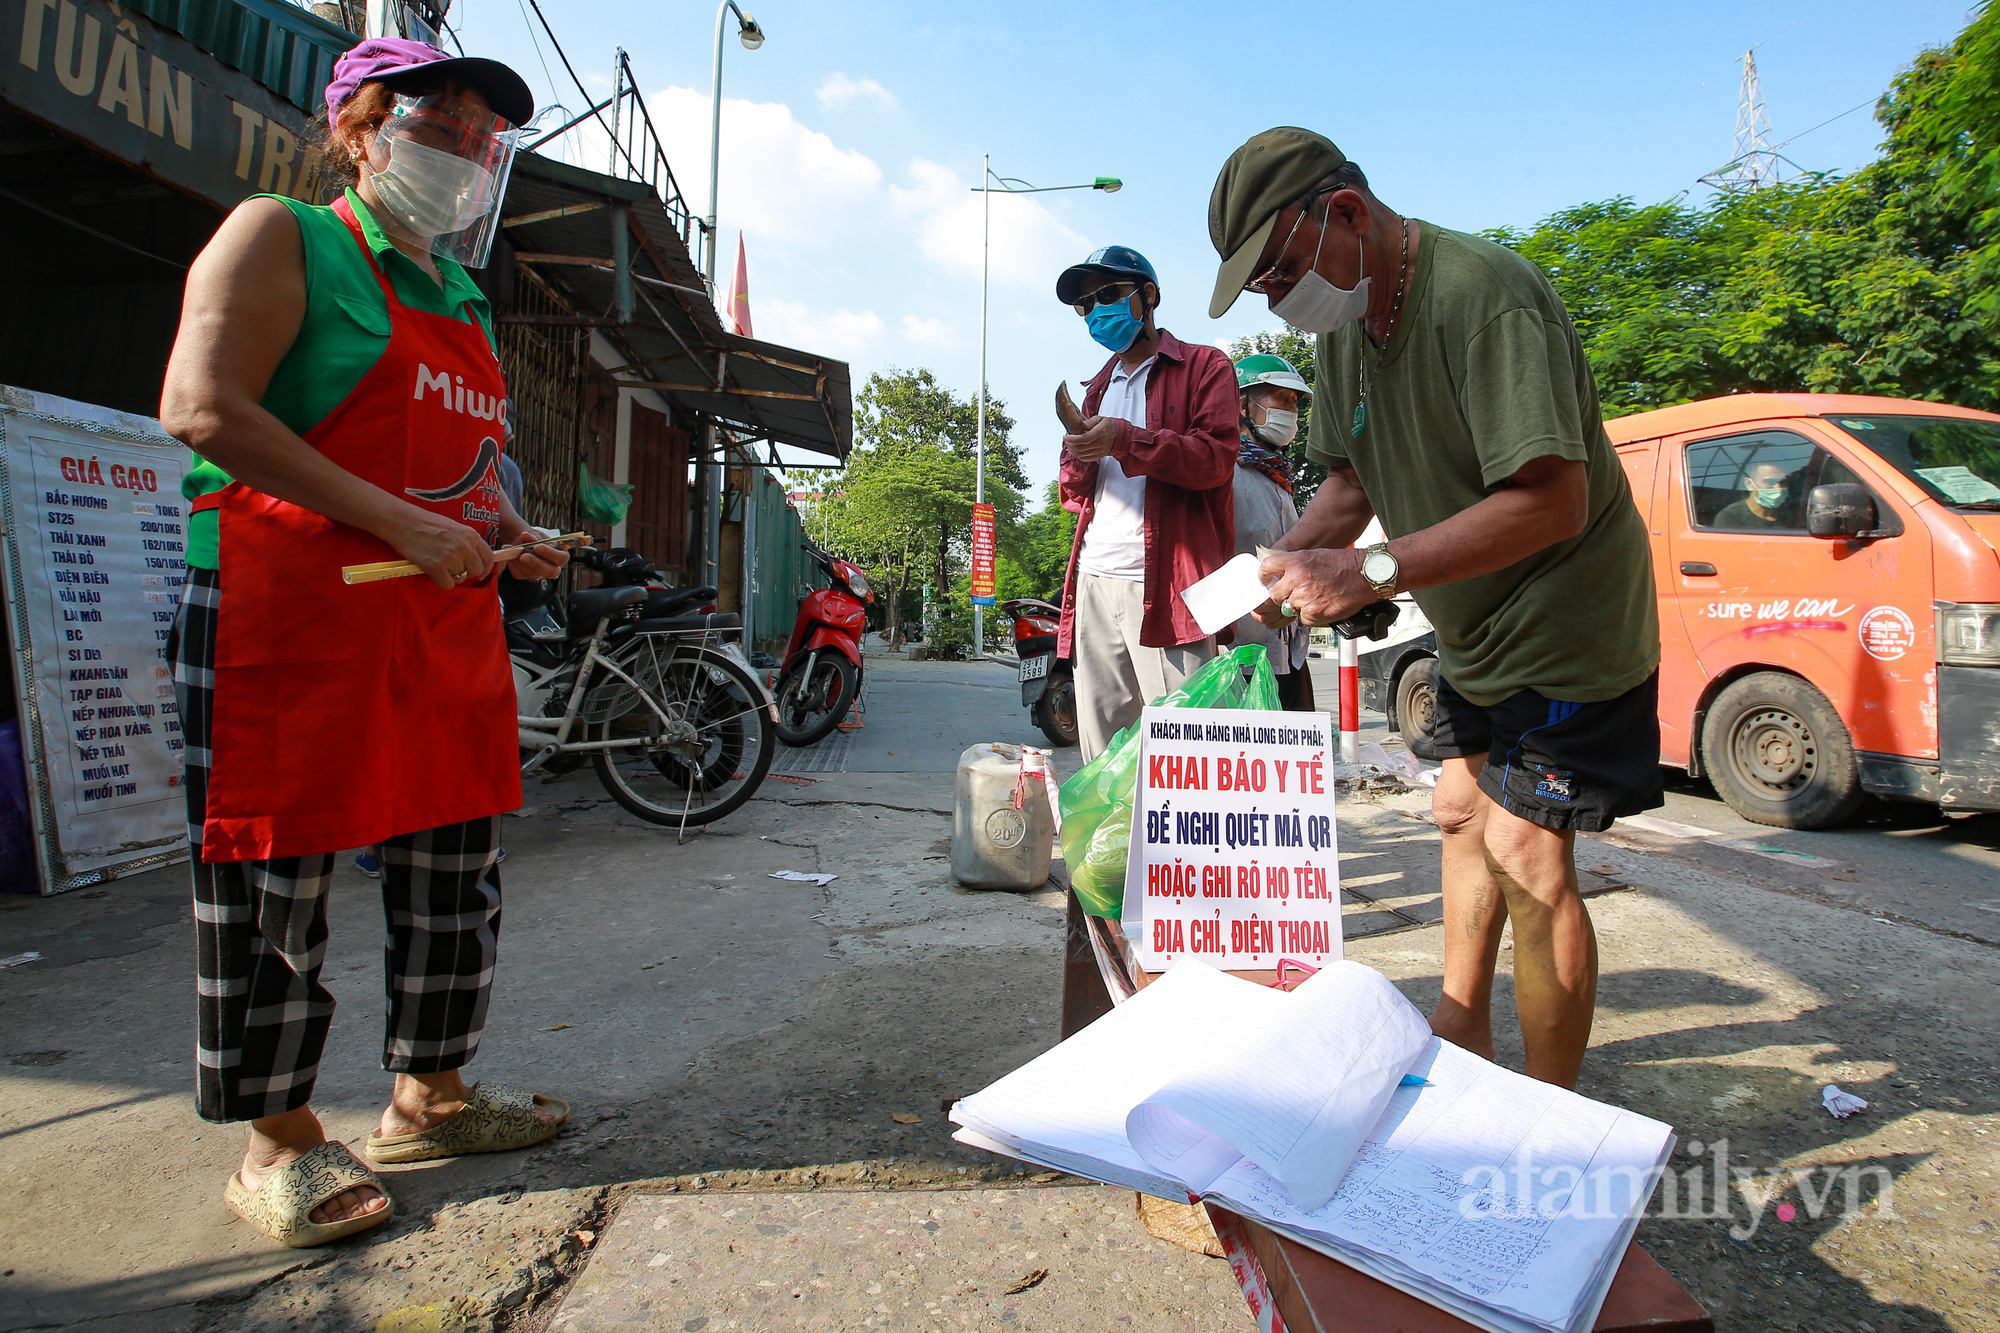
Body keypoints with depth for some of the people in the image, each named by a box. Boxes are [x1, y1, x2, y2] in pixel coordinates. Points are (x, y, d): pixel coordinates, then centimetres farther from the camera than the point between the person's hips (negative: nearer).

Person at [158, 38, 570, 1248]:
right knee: (273, 887, 1)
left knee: (455, 877, 10)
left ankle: (430, 1097, 27)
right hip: (289, 611, -7)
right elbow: (202, 407, -13)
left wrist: (515, 536, 7)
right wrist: (401, 525, -19)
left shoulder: (460, 296, 21)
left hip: (449, 617, 7)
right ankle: (279, 1141, 18)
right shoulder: (281, 236, 0)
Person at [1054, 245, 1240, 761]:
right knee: (1100, 751, 5)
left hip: (1165, 581, -6)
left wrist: (1124, 439, -16)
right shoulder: (1098, 387, 27)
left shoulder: (1203, 366, 10)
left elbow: (1215, 457, -6)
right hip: (1094, 579, 6)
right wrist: (1078, 461, 2)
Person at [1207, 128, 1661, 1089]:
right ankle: (1461, 1031, 30)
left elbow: (1552, 500, -33)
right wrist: (1288, 562, -7)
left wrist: (1372, 573, -37)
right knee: (1463, 813, 14)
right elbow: (1350, 478, 10)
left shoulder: (1482, 294, -27)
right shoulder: (1346, 320, 2)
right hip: (1473, 627, 9)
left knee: (1524, 851, -10)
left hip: (1566, 617, -9)